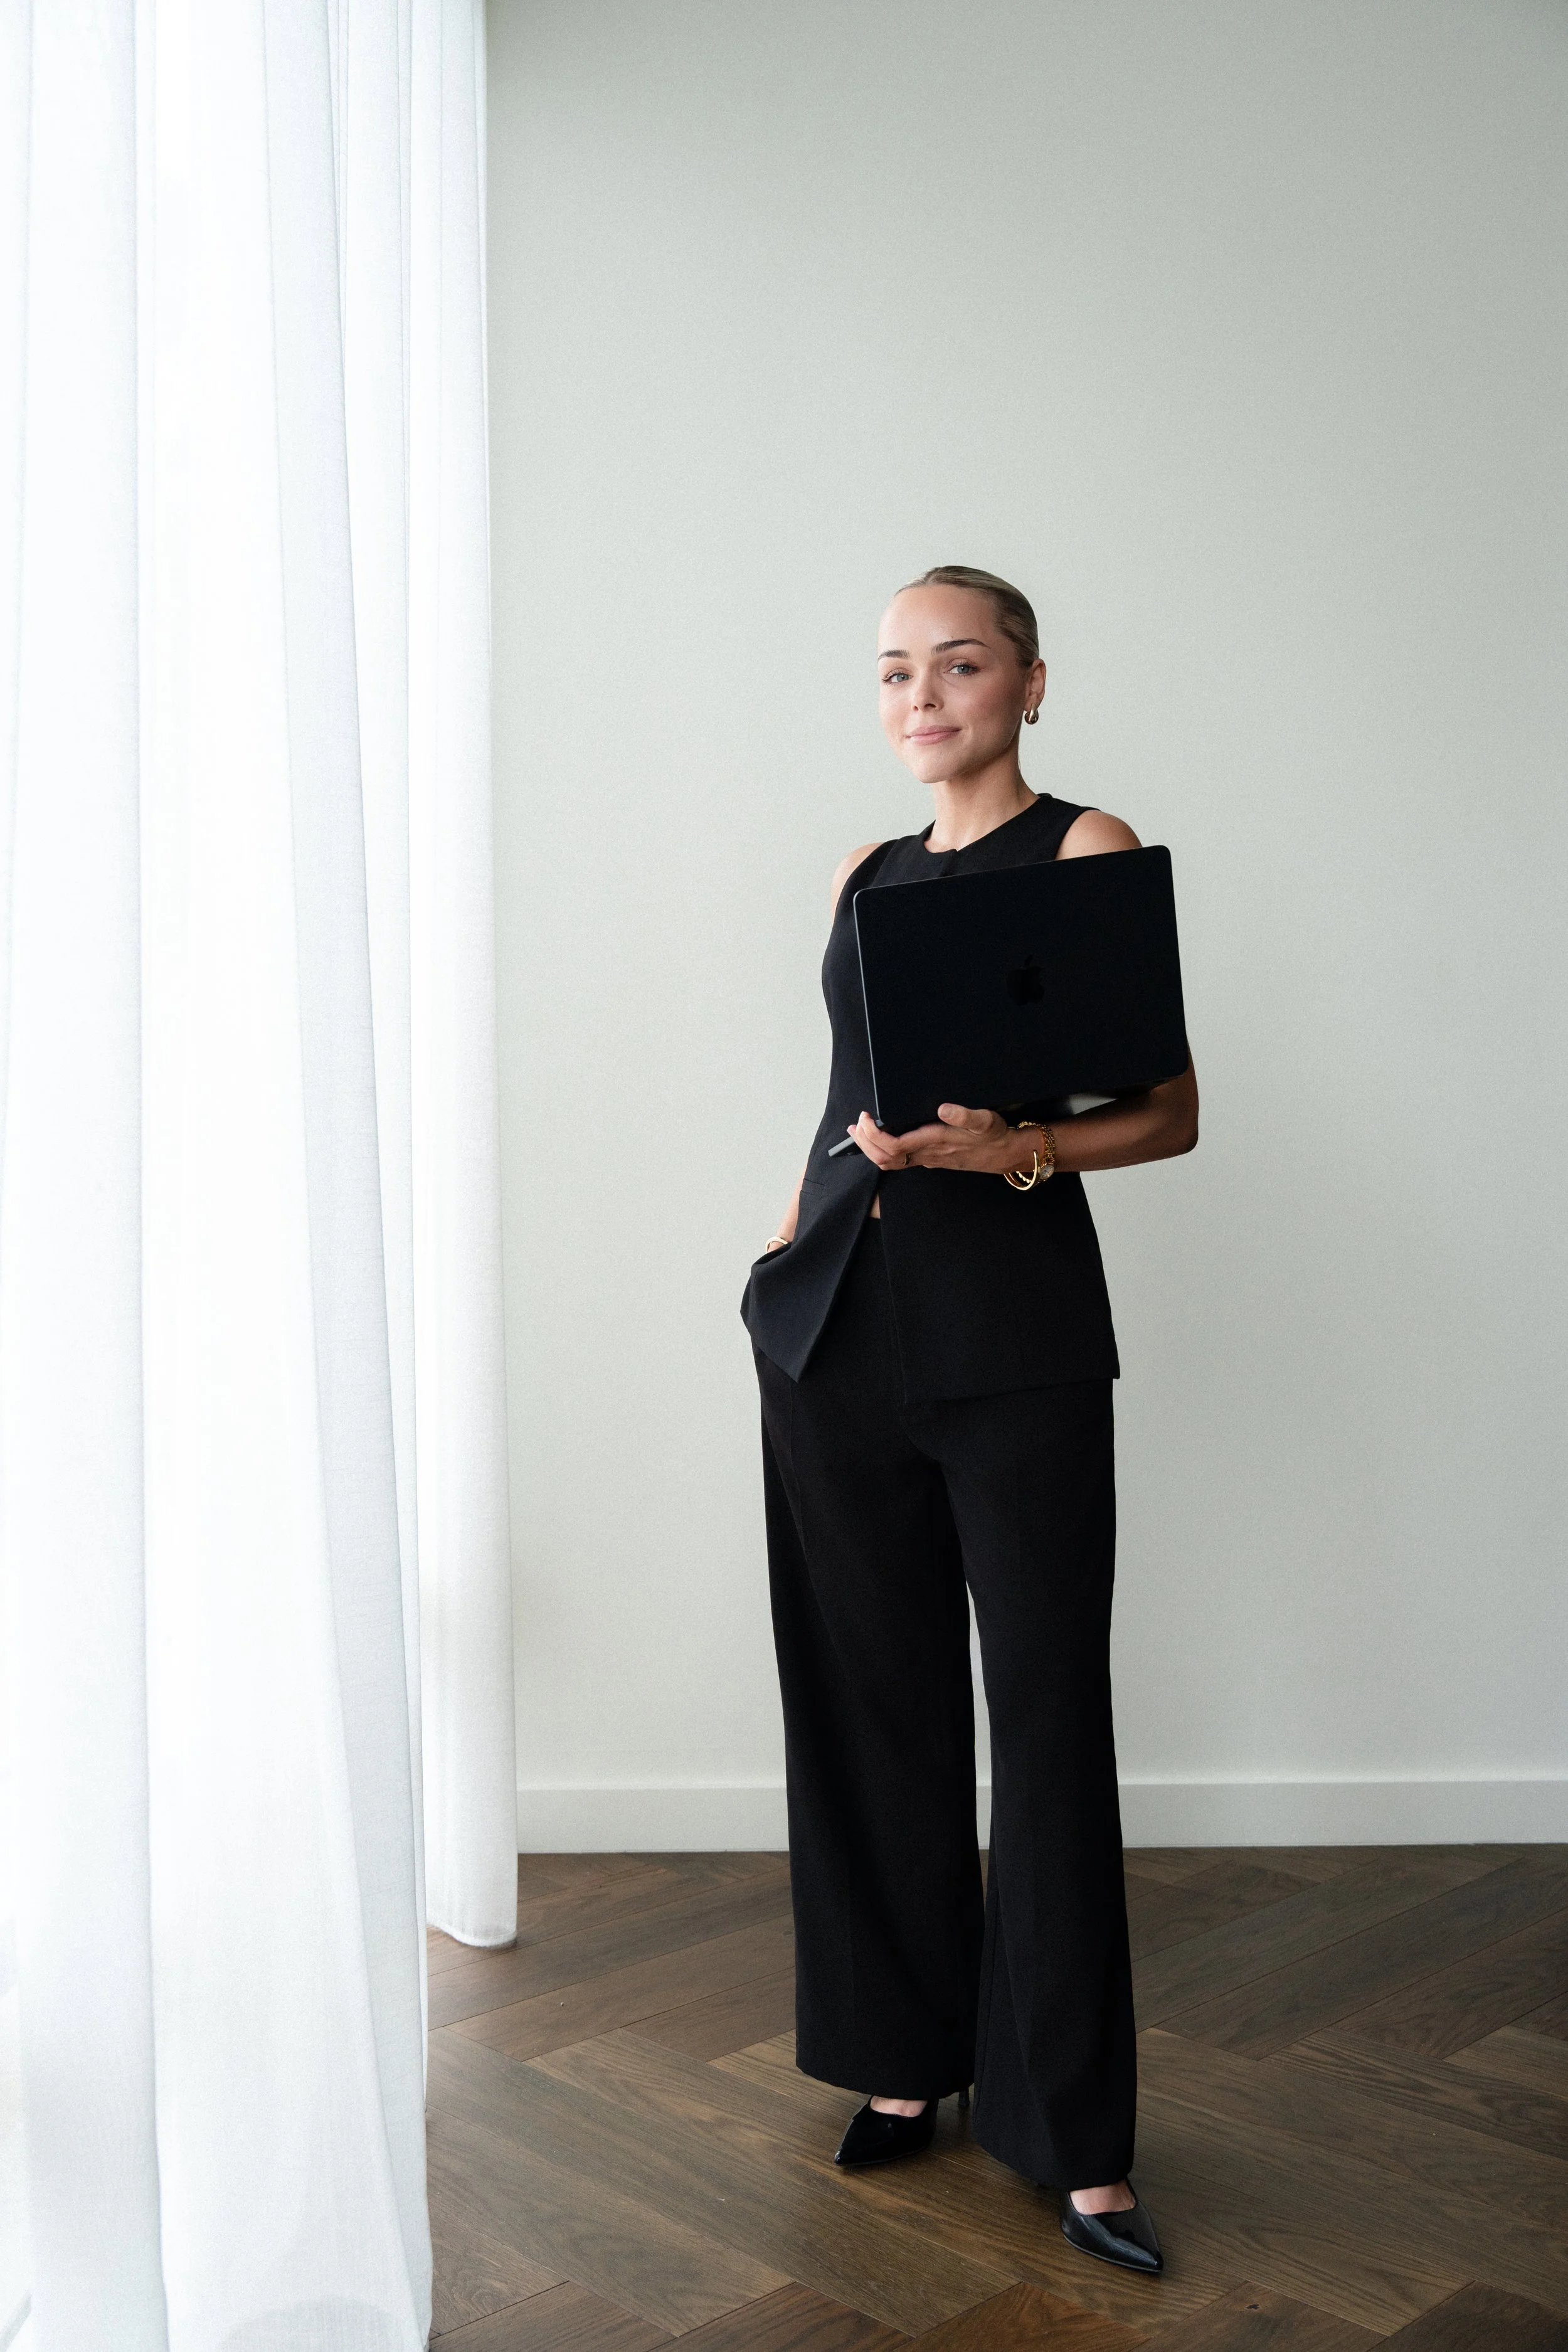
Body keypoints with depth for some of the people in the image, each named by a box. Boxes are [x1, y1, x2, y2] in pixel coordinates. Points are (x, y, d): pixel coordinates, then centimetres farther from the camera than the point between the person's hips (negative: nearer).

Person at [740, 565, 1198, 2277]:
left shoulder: (1087, 848, 0)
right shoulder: (863, 878, 16)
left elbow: (1169, 1112, -2)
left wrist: (1021, 1148, -19)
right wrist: (786, 1251, 12)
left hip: (1015, 1331, -5)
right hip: (841, 1329, 5)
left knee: (1046, 1713, -2)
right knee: (876, 1699, 10)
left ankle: (1072, 2135, 9)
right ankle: (906, 2058, 25)